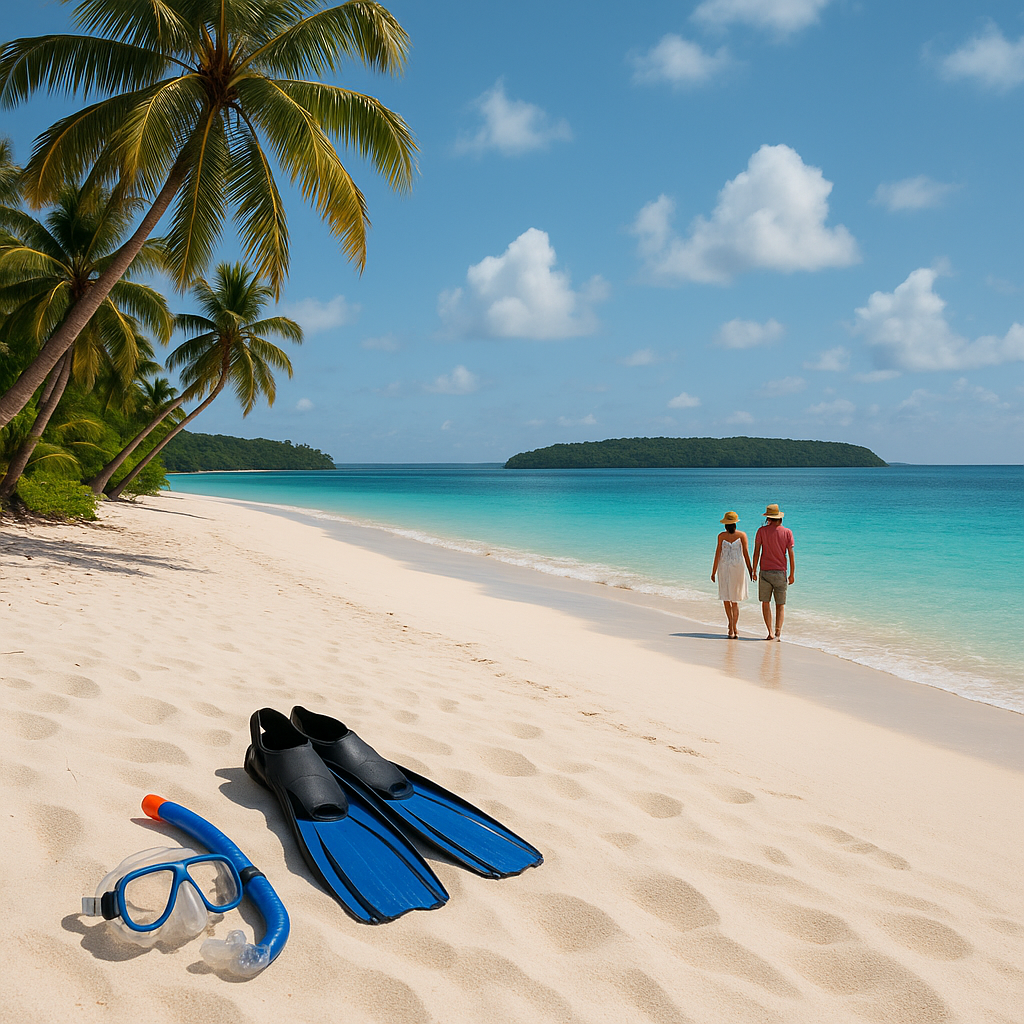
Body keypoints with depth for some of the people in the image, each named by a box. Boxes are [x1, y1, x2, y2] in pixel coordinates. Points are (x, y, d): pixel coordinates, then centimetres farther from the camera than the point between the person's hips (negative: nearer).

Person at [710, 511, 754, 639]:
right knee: (735, 600, 9)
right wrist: (751, 570, 6)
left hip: (724, 568, -1)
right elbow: (746, 553, -2)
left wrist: (713, 572, 4)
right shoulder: (742, 535, -2)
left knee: (726, 599, 8)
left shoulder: (721, 536, -3)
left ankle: (731, 627, 0)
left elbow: (718, 554, -2)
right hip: (738, 567, 1)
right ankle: (734, 628, 4)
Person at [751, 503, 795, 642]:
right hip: (781, 573, 1)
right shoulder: (787, 532, 0)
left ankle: (770, 632, -2)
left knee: (765, 603, 8)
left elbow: (756, 551, -4)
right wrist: (792, 574, 5)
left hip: (765, 572, -1)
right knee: (780, 604, 9)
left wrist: (754, 571, 2)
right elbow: (791, 554, -1)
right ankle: (778, 631, -5)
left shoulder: (762, 531, -2)